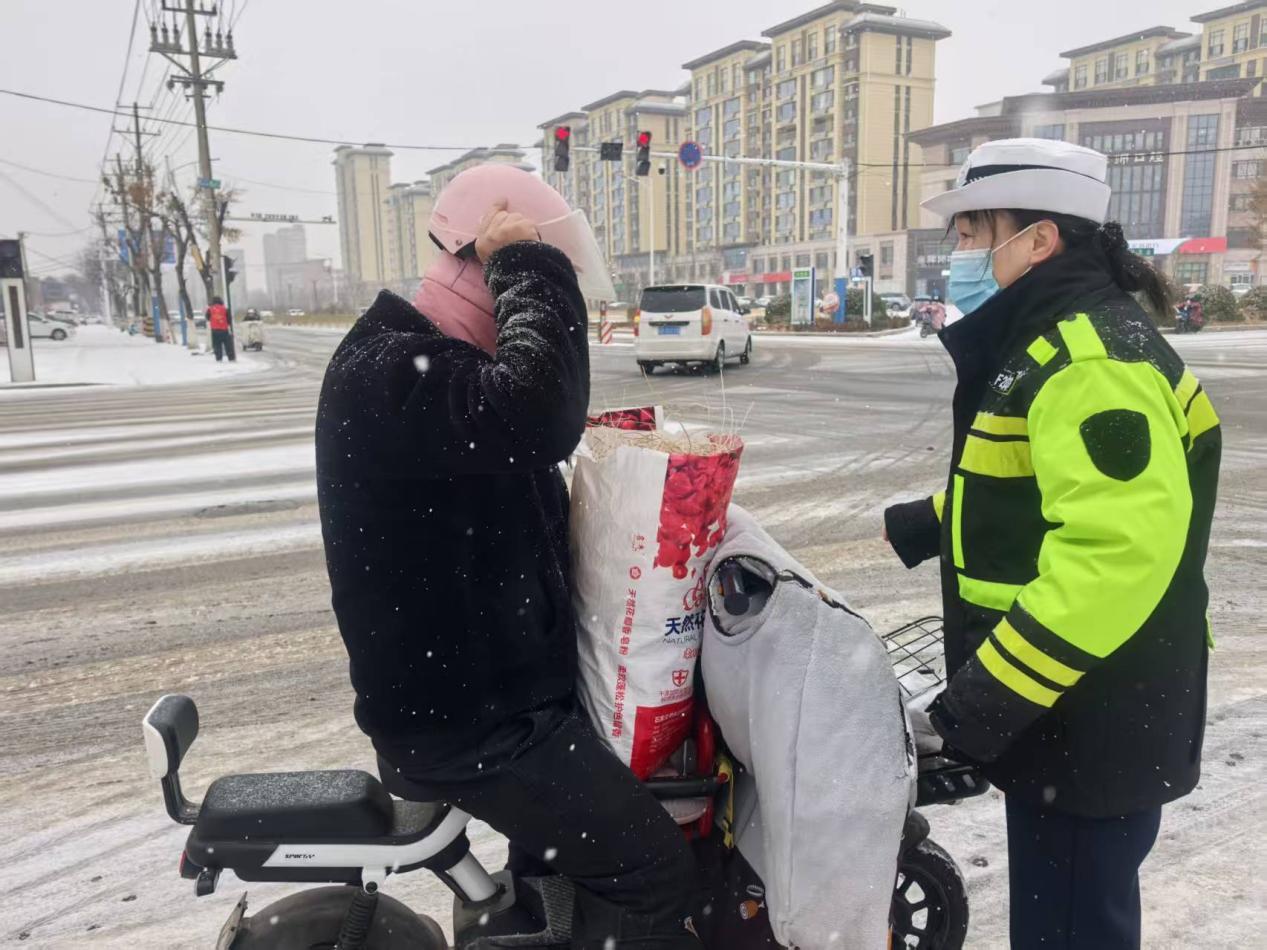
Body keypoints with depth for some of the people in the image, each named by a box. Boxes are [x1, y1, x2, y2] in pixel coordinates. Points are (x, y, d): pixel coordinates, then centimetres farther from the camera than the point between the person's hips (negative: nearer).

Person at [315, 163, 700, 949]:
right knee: (653, 875, -7)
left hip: (493, 684, 10)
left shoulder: (429, 359, 12)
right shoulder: (389, 371, -23)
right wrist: (531, 269, -28)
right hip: (464, 718, -10)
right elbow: (540, 413, -42)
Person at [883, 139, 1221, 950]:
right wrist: (934, 521, 20)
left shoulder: (1093, 358, -22)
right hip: (1064, 714, 10)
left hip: (1091, 725, -10)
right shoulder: (1051, 344, 12)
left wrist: (986, 698, -31)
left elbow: (1117, 551, -32)